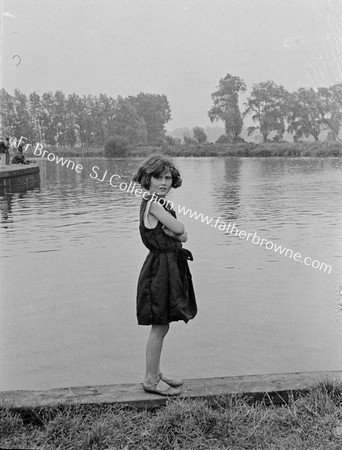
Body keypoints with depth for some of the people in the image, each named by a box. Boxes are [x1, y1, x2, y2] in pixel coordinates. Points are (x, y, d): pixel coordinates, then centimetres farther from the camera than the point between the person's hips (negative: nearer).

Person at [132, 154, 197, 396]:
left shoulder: (159, 203, 13)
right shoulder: (153, 203, -16)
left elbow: (183, 236, 7)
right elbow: (180, 229, -17)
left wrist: (175, 233, -11)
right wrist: (176, 231, -1)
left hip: (169, 266, 10)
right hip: (159, 266, -10)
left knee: (161, 326, 17)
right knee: (159, 327, 0)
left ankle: (155, 373, 29)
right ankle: (151, 379, 12)